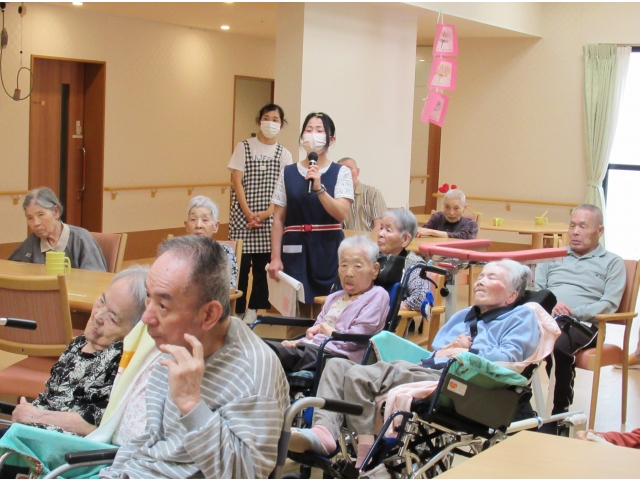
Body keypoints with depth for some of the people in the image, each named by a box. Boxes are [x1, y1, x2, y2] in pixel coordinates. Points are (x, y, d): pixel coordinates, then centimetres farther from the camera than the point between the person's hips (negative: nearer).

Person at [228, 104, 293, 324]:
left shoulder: (284, 154, 6)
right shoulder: (244, 147, 2)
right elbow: (237, 182, -3)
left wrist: (266, 214, -11)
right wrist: (248, 213, -12)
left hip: (269, 218, 2)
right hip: (243, 215, -2)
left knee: (263, 264, 4)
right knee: (241, 264, -4)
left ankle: (254, 309, 13)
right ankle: (236, 310, 4)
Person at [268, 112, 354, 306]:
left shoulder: (341, 173, 1)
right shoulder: (288, 173, 6)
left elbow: (341, 214, -10)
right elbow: (278, 219, 5)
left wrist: (319, 187, -22)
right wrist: (275, 257, 0)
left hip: (329, 248, -1)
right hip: (296, 248, 1)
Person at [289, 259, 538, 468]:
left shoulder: (521, 316, 14)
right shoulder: (462, 316, 37)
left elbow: (508, 357, -5)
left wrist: (463, 352, 1)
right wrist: (442, 351, 6)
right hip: (426, 371, 9)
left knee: (359, 374, -27)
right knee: (337, 365, -10)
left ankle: (365, 452, -24)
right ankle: (323, 431, -31)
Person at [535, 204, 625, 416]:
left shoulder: (612, 262, 14)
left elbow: (609, 304, 1)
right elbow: (535, 290, 18)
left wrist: (573, 312, -14)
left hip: (581, 324, -3)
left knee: (559, 345, -39)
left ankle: (561, 412, -24)